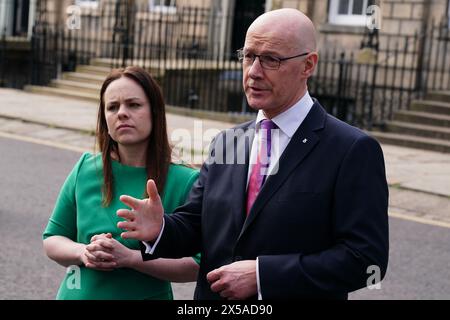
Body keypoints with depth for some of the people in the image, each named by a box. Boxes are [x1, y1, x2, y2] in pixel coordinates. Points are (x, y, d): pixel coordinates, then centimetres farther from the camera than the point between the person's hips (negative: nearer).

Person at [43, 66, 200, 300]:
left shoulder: (184, 181, -14)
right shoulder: (85, 169, -5)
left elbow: (196, 266, -15)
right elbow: (52, 239, 3)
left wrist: (129, 257, -24)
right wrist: (83, 253, -16)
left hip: (148, 294, -2)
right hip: (78, 293, 2)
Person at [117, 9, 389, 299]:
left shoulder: (353, 150, -14)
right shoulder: (226, 142, 3)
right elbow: (195, 225, 4)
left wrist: (262, 274, -22)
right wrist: (160, 230, -17)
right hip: (216, 294, 5)